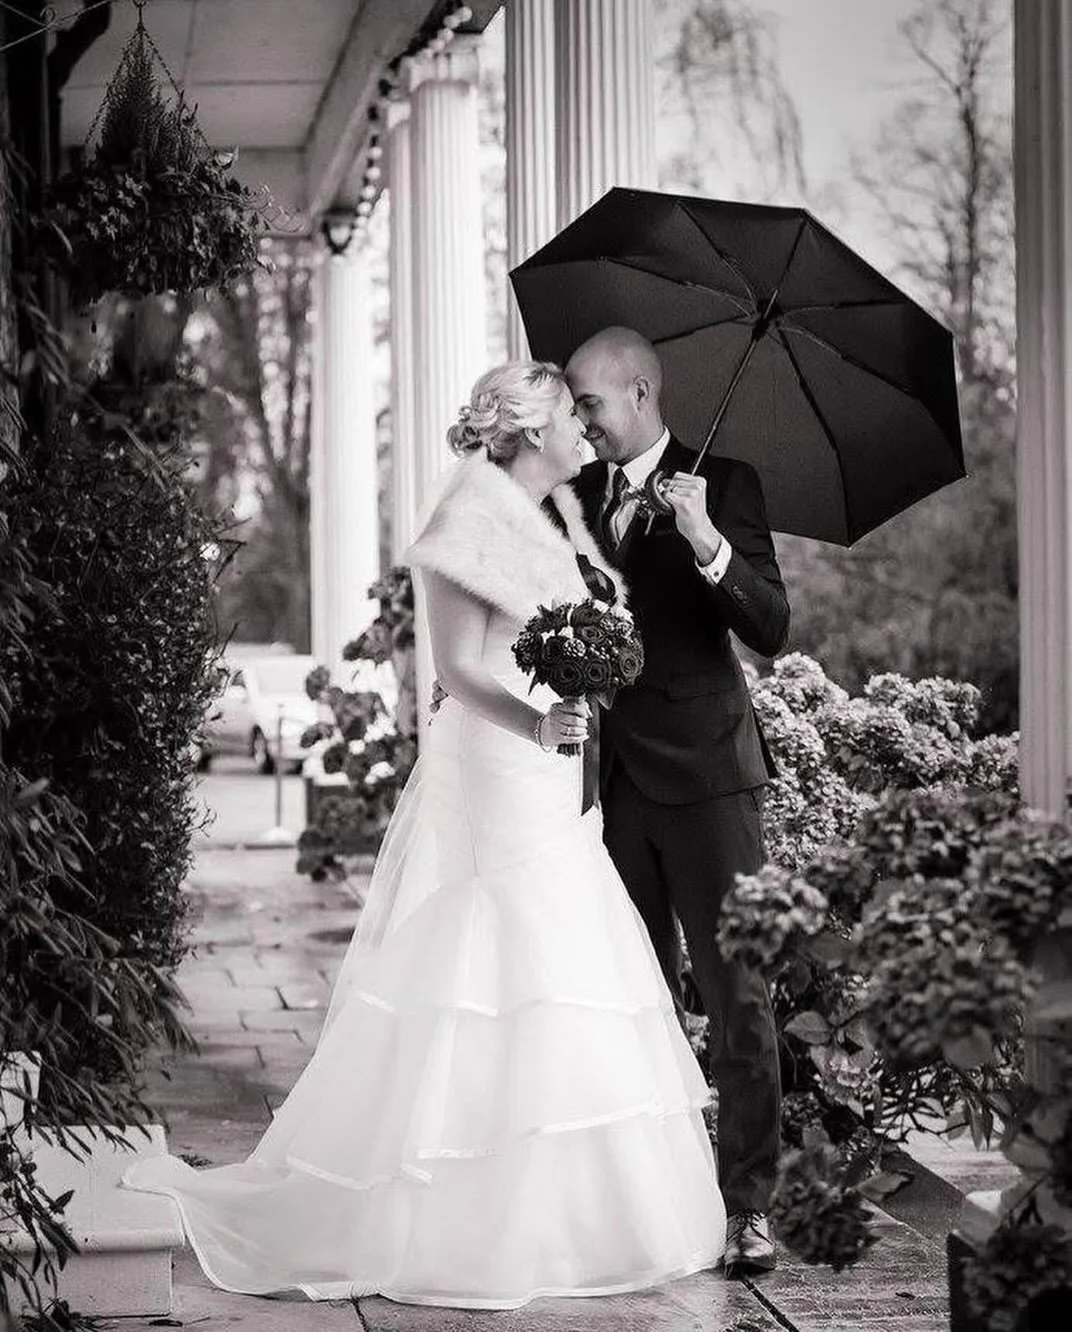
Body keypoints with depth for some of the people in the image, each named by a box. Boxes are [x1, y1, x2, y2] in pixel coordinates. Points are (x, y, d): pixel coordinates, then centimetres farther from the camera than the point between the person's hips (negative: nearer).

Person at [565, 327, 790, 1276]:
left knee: (737, 992, -4)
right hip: (612, 774, 5)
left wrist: (707, 542, -27)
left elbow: (772, 630, -13)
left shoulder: (723, 484, -5)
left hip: (703, 770, -5)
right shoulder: (576, 494, 11)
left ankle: (748, 1205, -1)